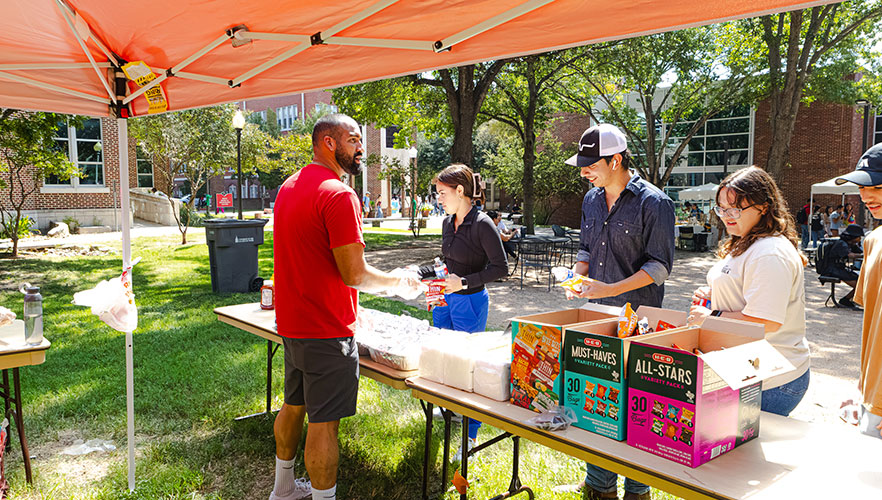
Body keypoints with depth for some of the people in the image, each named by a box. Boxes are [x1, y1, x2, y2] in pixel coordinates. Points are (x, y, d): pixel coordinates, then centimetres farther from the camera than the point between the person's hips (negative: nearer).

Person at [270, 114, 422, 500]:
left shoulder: (289, 188, 10)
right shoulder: (339, 195, -20)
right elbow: (355, 274, -24)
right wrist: (399, 283, -6)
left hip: (291, 323, 10)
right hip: (326, 331, -10)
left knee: (294, 405, 23)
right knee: (324, 423, 1)